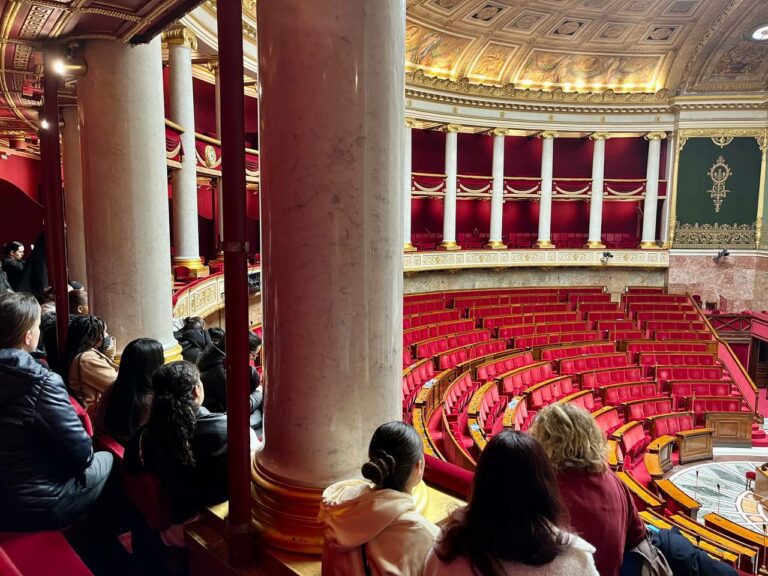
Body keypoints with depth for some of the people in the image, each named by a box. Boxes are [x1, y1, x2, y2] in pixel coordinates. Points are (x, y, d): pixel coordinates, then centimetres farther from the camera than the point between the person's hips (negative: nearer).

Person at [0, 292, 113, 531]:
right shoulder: (43, 383, -25)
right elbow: (81, 453, -20)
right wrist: (86, 455, 1)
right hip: (35, 508, -7)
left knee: (96, 460, 22)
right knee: (107, 460, 15)